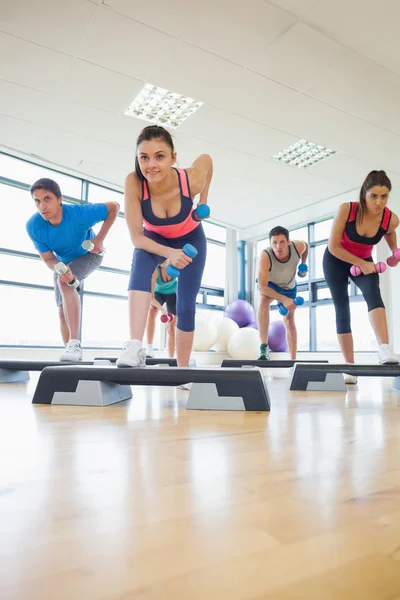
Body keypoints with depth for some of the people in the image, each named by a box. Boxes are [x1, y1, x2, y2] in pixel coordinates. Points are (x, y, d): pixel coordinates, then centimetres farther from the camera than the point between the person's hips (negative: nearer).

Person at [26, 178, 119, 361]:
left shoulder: (79, 213, -36)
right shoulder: (33, 226, -26)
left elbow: (114, 207, -22)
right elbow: (48, 258, -18)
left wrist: (100, 238, -29)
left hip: (89, 255, -4)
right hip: (63, 261, 4)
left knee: (64, 282, -34)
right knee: (63, 313, -2)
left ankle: (75, 344, -35)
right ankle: (70, 351, 15)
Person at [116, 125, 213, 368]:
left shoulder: (191, 180, -34)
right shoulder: (134, 183, -35)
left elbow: (207, 158, -10)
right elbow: (137, 237, -30)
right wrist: (169, 254, -45)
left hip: (191, 239, 1)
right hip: (155, 238, 0)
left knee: (186, 306, -2)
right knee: (141, 265, -36)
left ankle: (183, 370, 16)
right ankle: (135, 347, -42)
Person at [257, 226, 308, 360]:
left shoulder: (298, 247, -31)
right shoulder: (265, 256, -42)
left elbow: (306, 245, -3)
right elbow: (262, 287, -44)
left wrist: (303, 265, -4)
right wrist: (283, 299, -50)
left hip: (289, 287, 4)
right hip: (269, 284, -3)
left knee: (289, 320, 6)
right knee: (263, 302, -36)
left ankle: (293, 359, 15)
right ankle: (264, 347, -36)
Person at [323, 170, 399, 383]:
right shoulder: (346, 209, -29)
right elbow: (333, 247, -23)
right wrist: (361, 264, -24)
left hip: (364, 262, 1)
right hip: (335, 261, -1)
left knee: (372, 293, -31)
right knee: (342, 312, -4)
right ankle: (350, 368, 1)